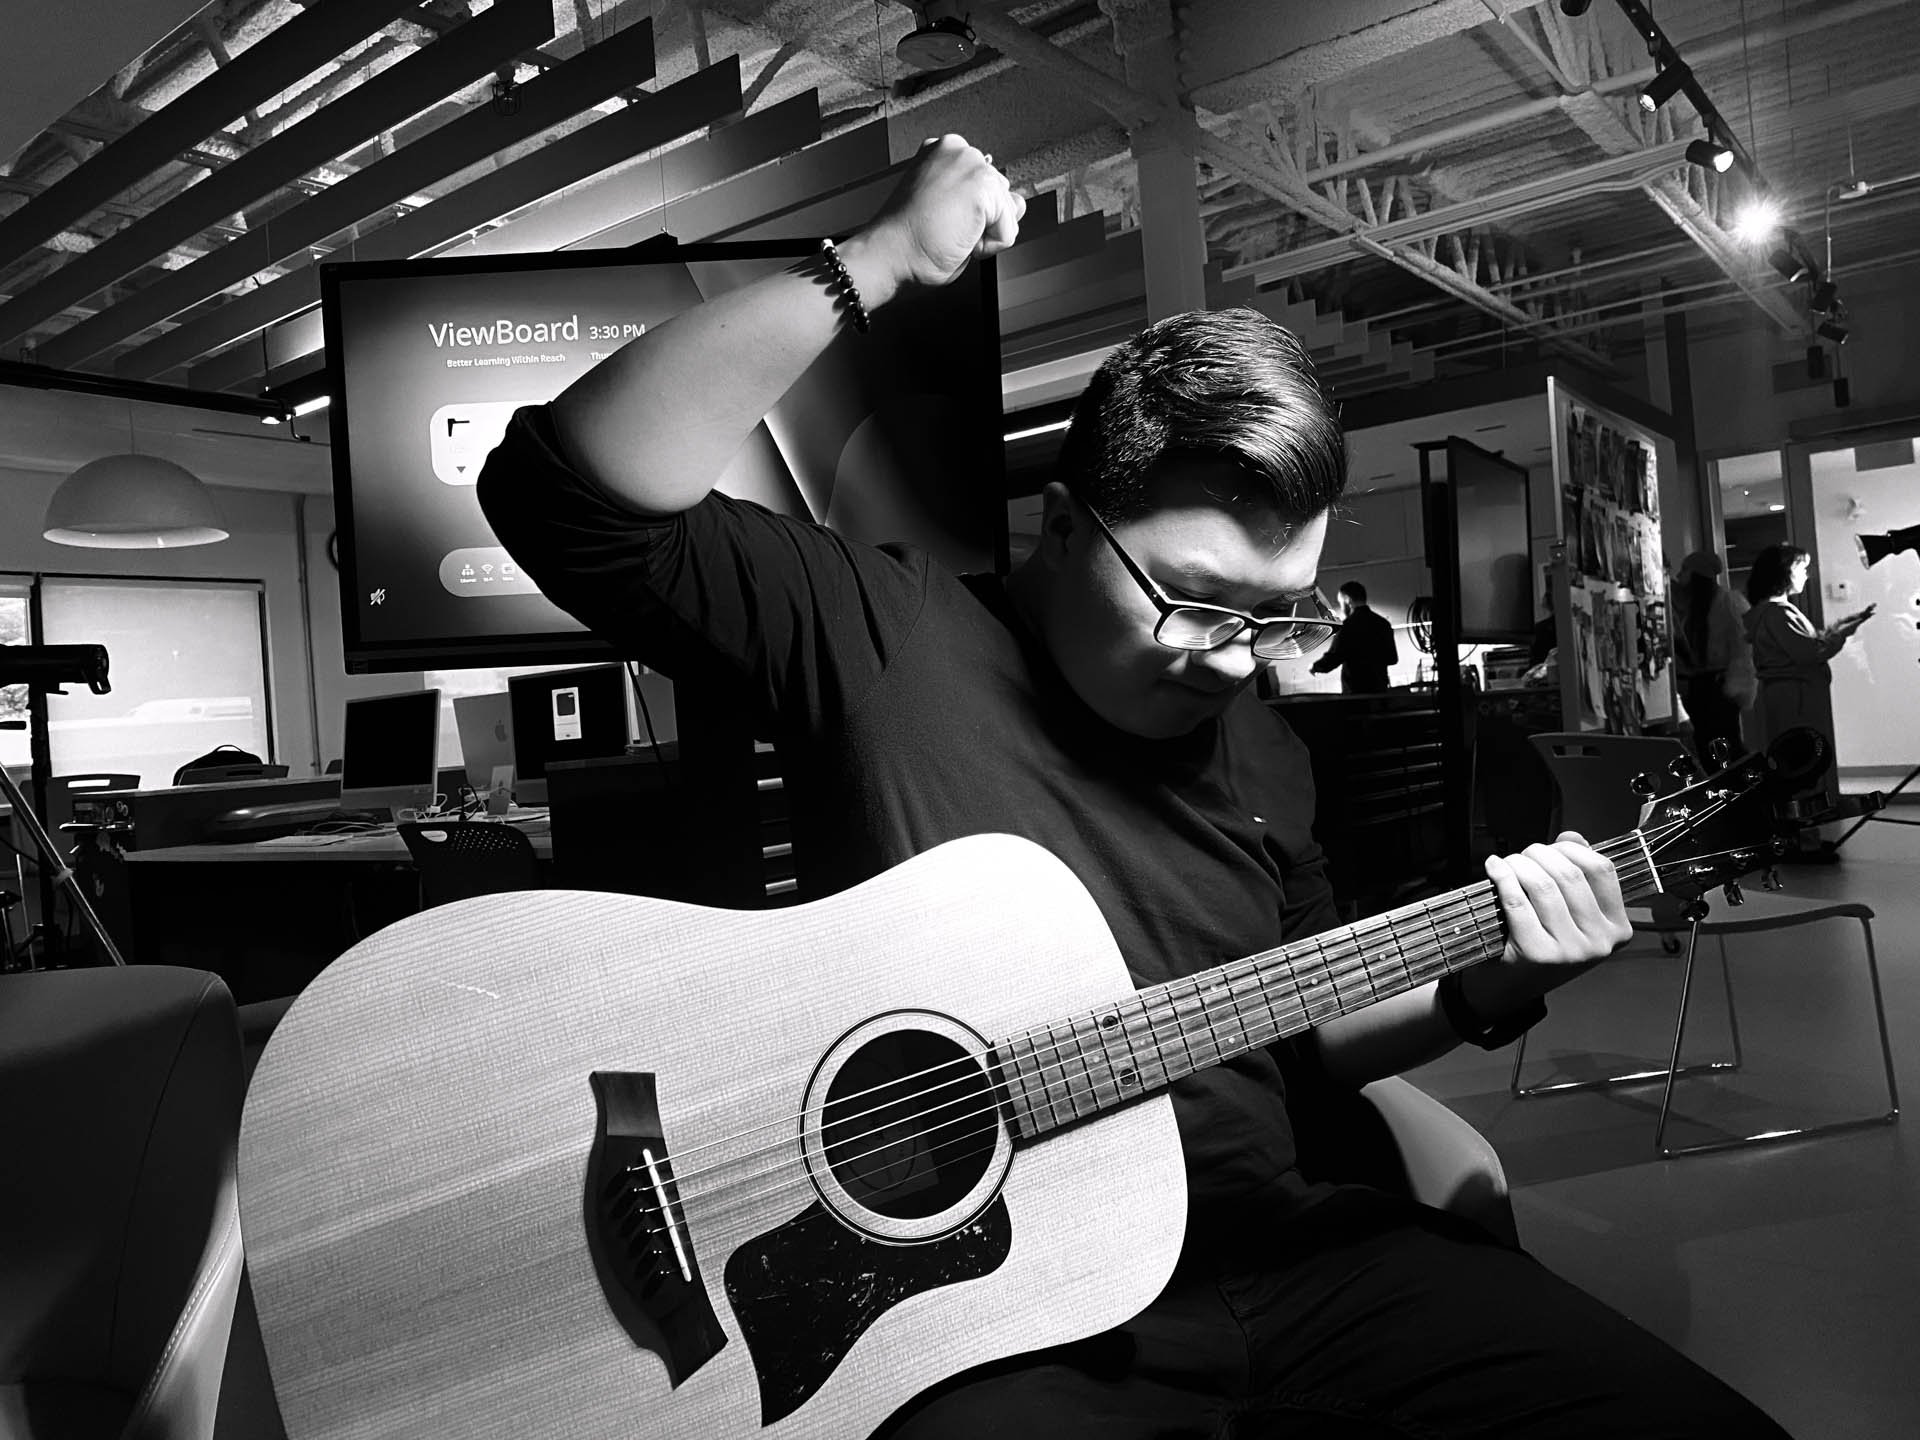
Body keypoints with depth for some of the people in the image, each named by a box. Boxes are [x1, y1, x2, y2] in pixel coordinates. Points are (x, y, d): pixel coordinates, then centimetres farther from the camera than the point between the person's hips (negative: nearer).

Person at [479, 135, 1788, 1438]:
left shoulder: (1260, 749, 10)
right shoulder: (882, 635, -8)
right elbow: (573, 495, -20)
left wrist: (1480, 994, 2)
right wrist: (884, 262, -22)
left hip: (1291, 1262, 5)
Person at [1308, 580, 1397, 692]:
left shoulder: (1350, 625, -10)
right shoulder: (1383, 623, 10)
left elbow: (1331, 660, -13)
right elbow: (1392, 658, 18)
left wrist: (1315, 666, 7)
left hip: (1356, 692, -7)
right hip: (1380, 689, 7)